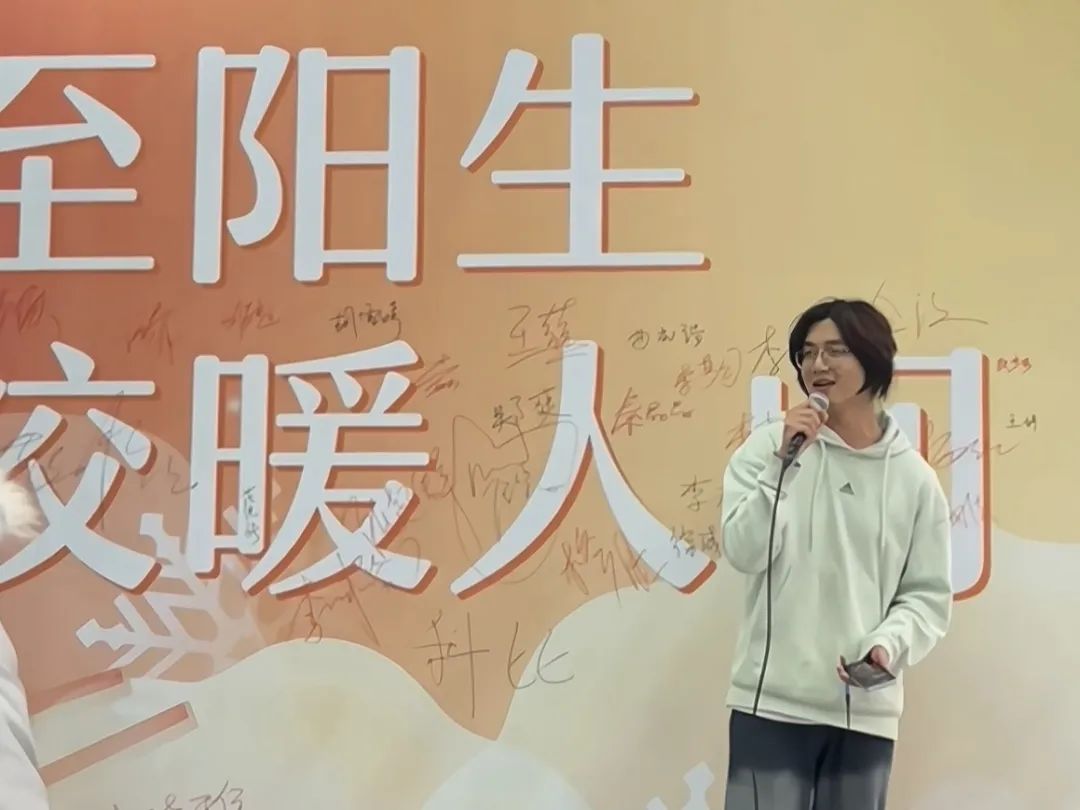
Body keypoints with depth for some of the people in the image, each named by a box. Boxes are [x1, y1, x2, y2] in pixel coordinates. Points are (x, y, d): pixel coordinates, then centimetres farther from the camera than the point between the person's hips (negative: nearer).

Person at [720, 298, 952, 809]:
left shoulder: (915, 477, 4)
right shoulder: (768, 446, -1)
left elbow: (929, 595, 5)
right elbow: (744, 552, -9)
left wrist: (887, 644, -13)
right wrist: (785, 462, -16)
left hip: (866, 711, 2)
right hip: (772, 700, -2)